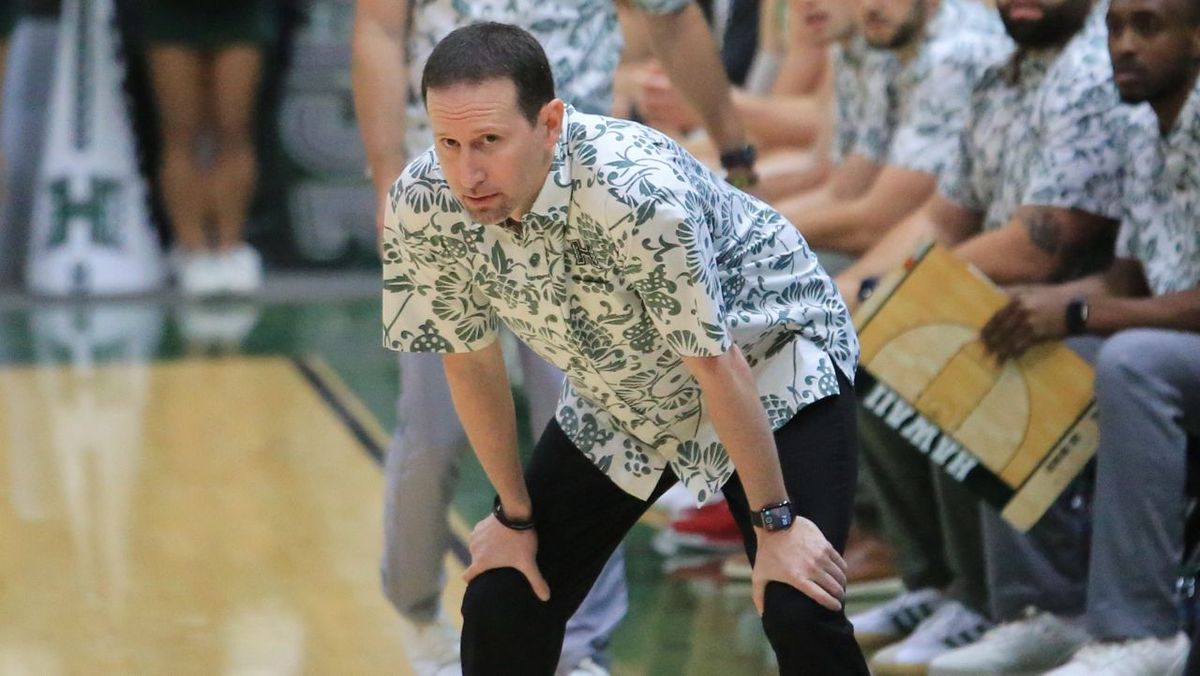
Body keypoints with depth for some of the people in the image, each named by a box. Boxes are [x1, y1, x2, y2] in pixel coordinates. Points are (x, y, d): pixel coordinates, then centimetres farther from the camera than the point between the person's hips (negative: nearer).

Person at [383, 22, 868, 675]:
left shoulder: (634, 191, -38)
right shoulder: (421, 205, -22)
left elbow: (715, 363, -28)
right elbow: (469, 357, -7)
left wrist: (775, 524, -20)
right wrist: (514, 515, 2)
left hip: (769, 360, -5)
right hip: (617, 396, 5)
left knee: (799, 614, -21)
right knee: (500, 608, -1)